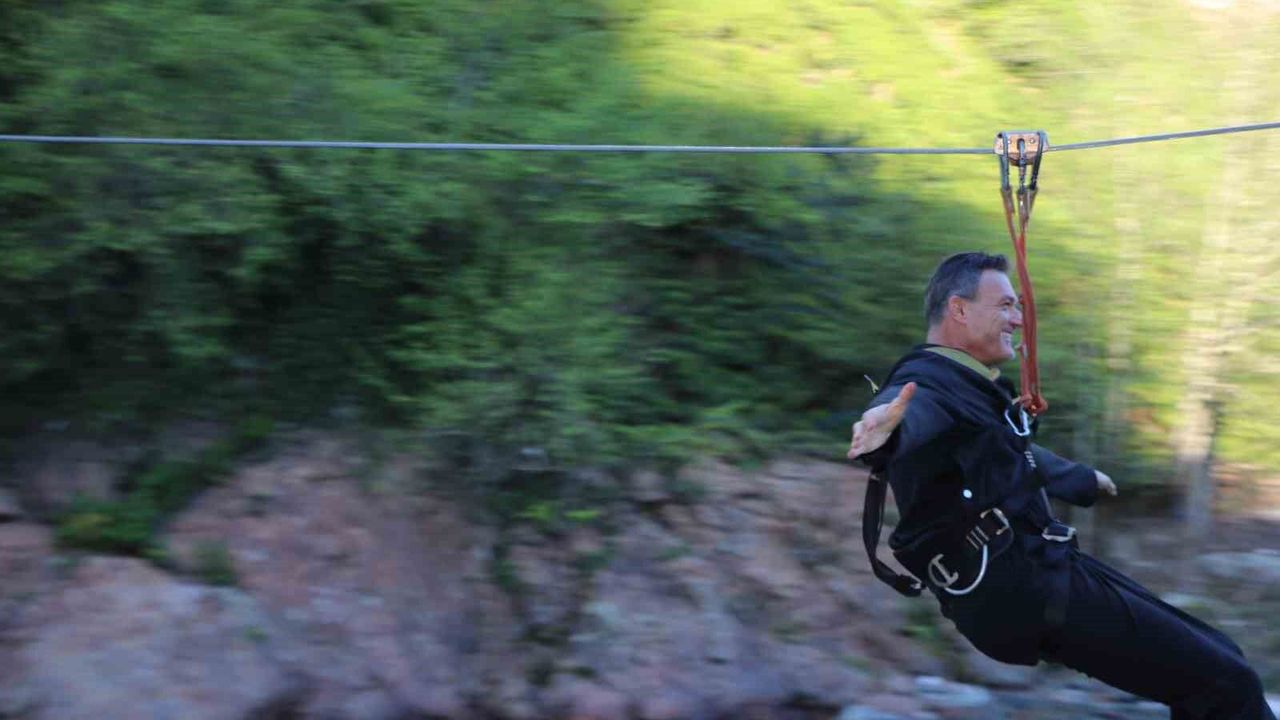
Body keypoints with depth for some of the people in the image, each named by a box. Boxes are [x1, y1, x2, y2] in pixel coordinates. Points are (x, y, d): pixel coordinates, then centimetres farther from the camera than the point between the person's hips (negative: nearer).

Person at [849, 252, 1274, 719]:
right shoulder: (925, 384, -14)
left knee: (1217, 658, 14)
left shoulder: (968, 384, 17)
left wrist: (1081, 480, 57)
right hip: (1020, 591, -10)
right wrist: (885, 427, -66)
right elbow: (908, 417, -41)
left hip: (1041, 566, 10)